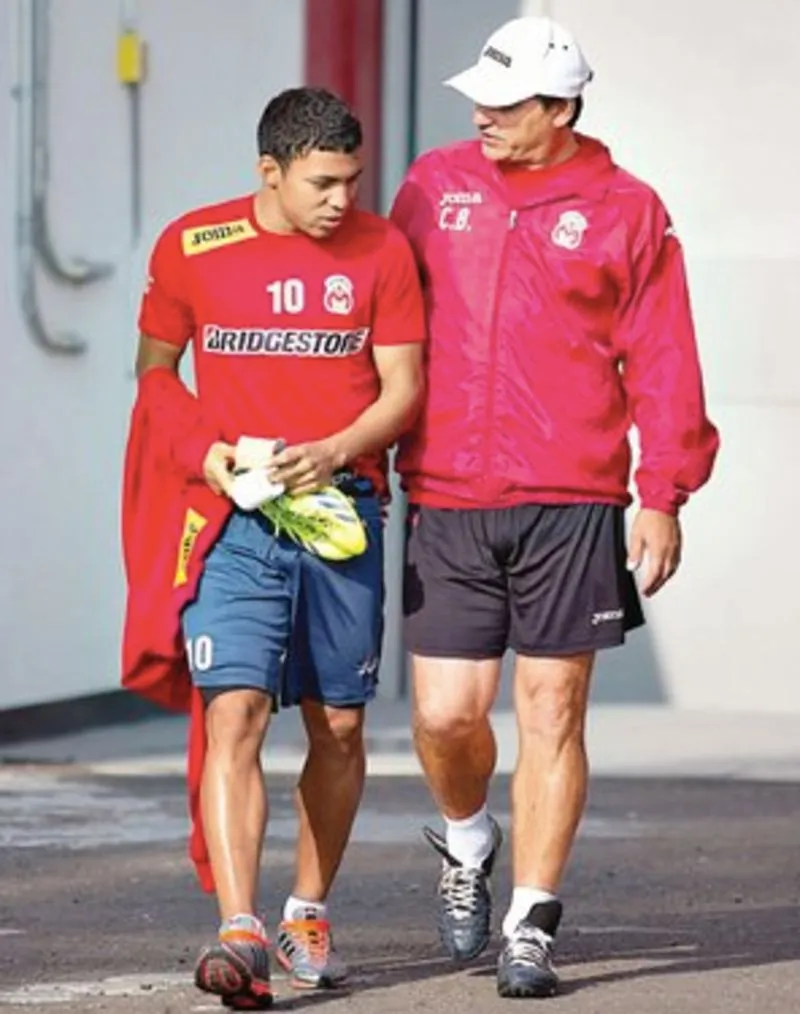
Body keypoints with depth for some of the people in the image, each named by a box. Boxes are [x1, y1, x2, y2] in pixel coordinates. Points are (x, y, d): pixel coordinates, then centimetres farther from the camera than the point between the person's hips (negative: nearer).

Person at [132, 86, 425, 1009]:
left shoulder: (380, 250, 3)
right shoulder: (191, 247, 1)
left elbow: (402, 387, 3)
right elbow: (154, 367, 12)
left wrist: (335, 450, -15)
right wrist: (204, 451, -6)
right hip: (236, 518, -2)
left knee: (338, 726, 9)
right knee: (235, 716, -15)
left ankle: (309, 914, 27)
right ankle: (239, 934, -23)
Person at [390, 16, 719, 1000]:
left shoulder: (625, 211, 2)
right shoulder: (433, 186, 9)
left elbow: (661, 362, 3)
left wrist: (664, 495, -3)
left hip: (571, 509, -2)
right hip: (445, 505, 2)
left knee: (552, 713, -1)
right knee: (446, 714, -2)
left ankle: (530, 925, 7)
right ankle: (468, 842, 29)